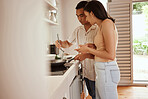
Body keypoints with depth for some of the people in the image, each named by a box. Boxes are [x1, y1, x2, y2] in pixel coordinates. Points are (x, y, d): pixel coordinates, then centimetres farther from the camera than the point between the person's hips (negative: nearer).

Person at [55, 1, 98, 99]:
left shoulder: (98, 29, -14)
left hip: (96, 72, -5)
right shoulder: (78, 30, 6)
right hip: (86, 72, 5)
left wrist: (86, 55, -26)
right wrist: (61, 43, -4)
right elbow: (68, 44, 17)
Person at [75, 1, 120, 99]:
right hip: (102, 70, 9)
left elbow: (110, 55, -19)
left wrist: (88, 49, -11)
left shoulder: (107, 23, -14)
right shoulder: (103, 25, 13)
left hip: (107, 71, -9)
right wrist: (87, 49, 16)